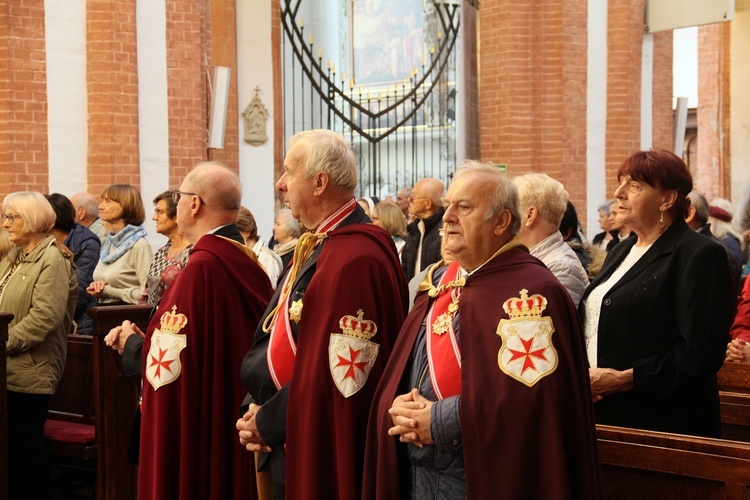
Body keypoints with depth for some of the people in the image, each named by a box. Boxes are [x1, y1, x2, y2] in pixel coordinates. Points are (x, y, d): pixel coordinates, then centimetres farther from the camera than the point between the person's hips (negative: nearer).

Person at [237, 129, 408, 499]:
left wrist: (267, 422, -12)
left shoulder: (356, 259, -21)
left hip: (325, 455, -9)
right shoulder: (313, 249, 11)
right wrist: (255, 412, 0)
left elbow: (338, 373, -24)